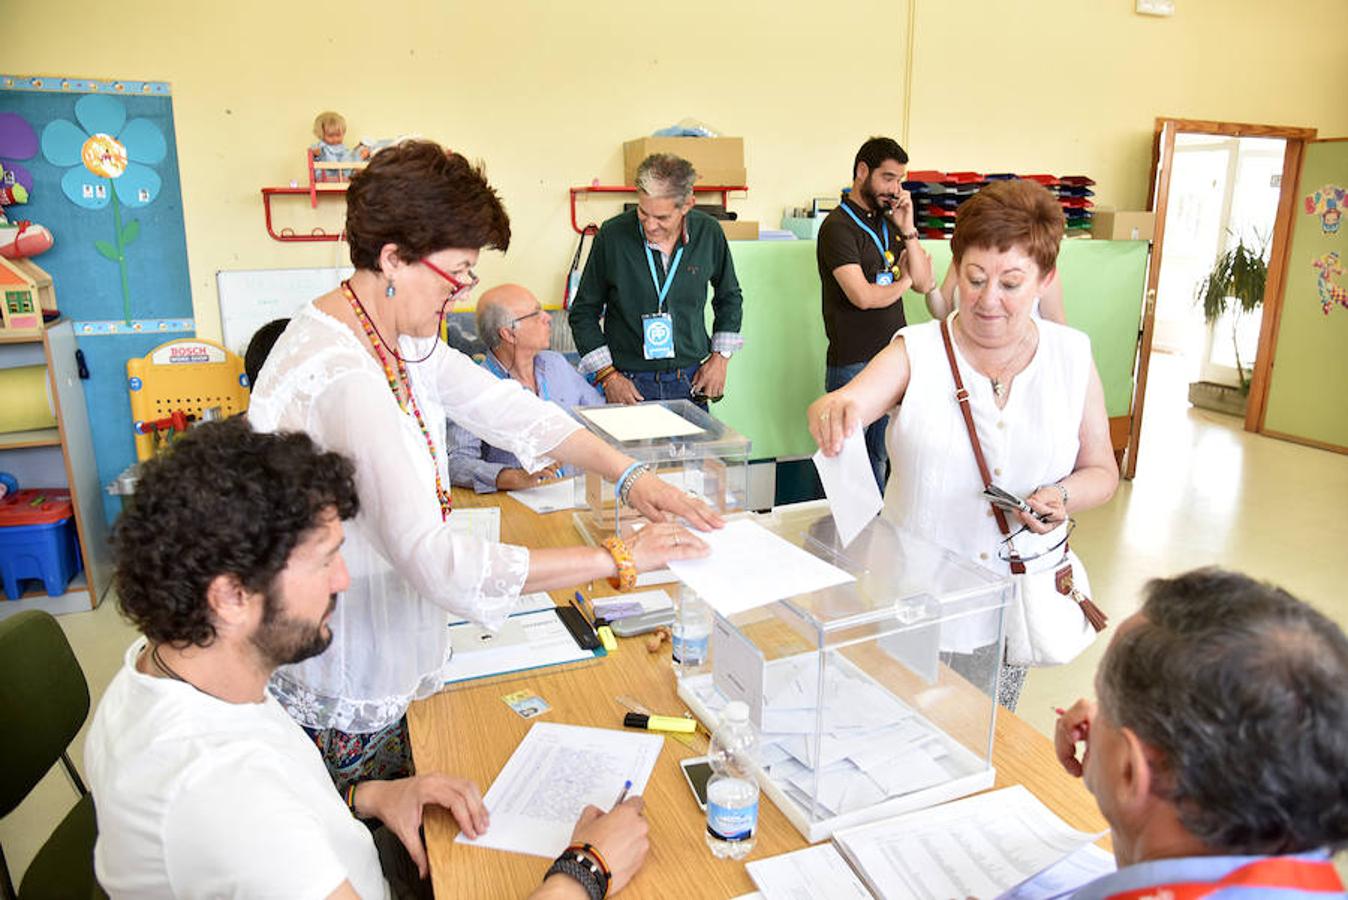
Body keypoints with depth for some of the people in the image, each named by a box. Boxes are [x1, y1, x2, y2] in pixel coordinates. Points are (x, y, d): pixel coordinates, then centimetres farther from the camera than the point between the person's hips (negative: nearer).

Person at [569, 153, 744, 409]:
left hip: (691, 381, 2)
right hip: (629, 383, -2)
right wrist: (607, 375, -8)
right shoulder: (612, 235, -9)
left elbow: (729, 297, 15)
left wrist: (721, 356, 6)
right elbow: (583, 312, 0)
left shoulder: (708, 233, -3)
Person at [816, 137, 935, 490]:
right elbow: (863, 296, -19)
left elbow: (924, 283, 8)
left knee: (882, 457, 14)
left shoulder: (889, 222, 14)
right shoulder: (838, 226, -9)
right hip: (853, 364, -7)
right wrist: (903, 282, 0)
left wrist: (907, 229, -2)